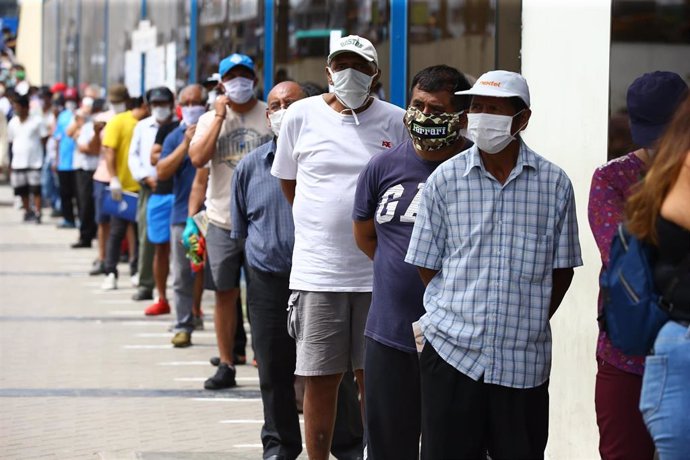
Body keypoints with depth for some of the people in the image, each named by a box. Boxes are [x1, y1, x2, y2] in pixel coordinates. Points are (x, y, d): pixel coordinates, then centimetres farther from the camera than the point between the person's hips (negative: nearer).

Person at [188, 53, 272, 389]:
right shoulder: (209, 119, 8)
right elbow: (199, 159, -8)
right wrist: (219, 117, -9)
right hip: (222, 221, 2)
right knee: (225, 294, 6)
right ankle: (226, 365, 13)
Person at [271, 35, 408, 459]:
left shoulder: (396, 121, 1)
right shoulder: (302, 116, 3)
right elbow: (288, 181, 15)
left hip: (378, 270, 0)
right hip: (318, 271, 0)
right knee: (321, 379, 3)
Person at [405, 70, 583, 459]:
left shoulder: (554, 184, 2)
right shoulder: (445, 179, 2)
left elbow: (562, 269, 7)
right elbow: (426, 264, 6)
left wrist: (530, 322, 3)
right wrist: (459, 314, 3)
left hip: (524, 362, 0)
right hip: (452, 353, 0)